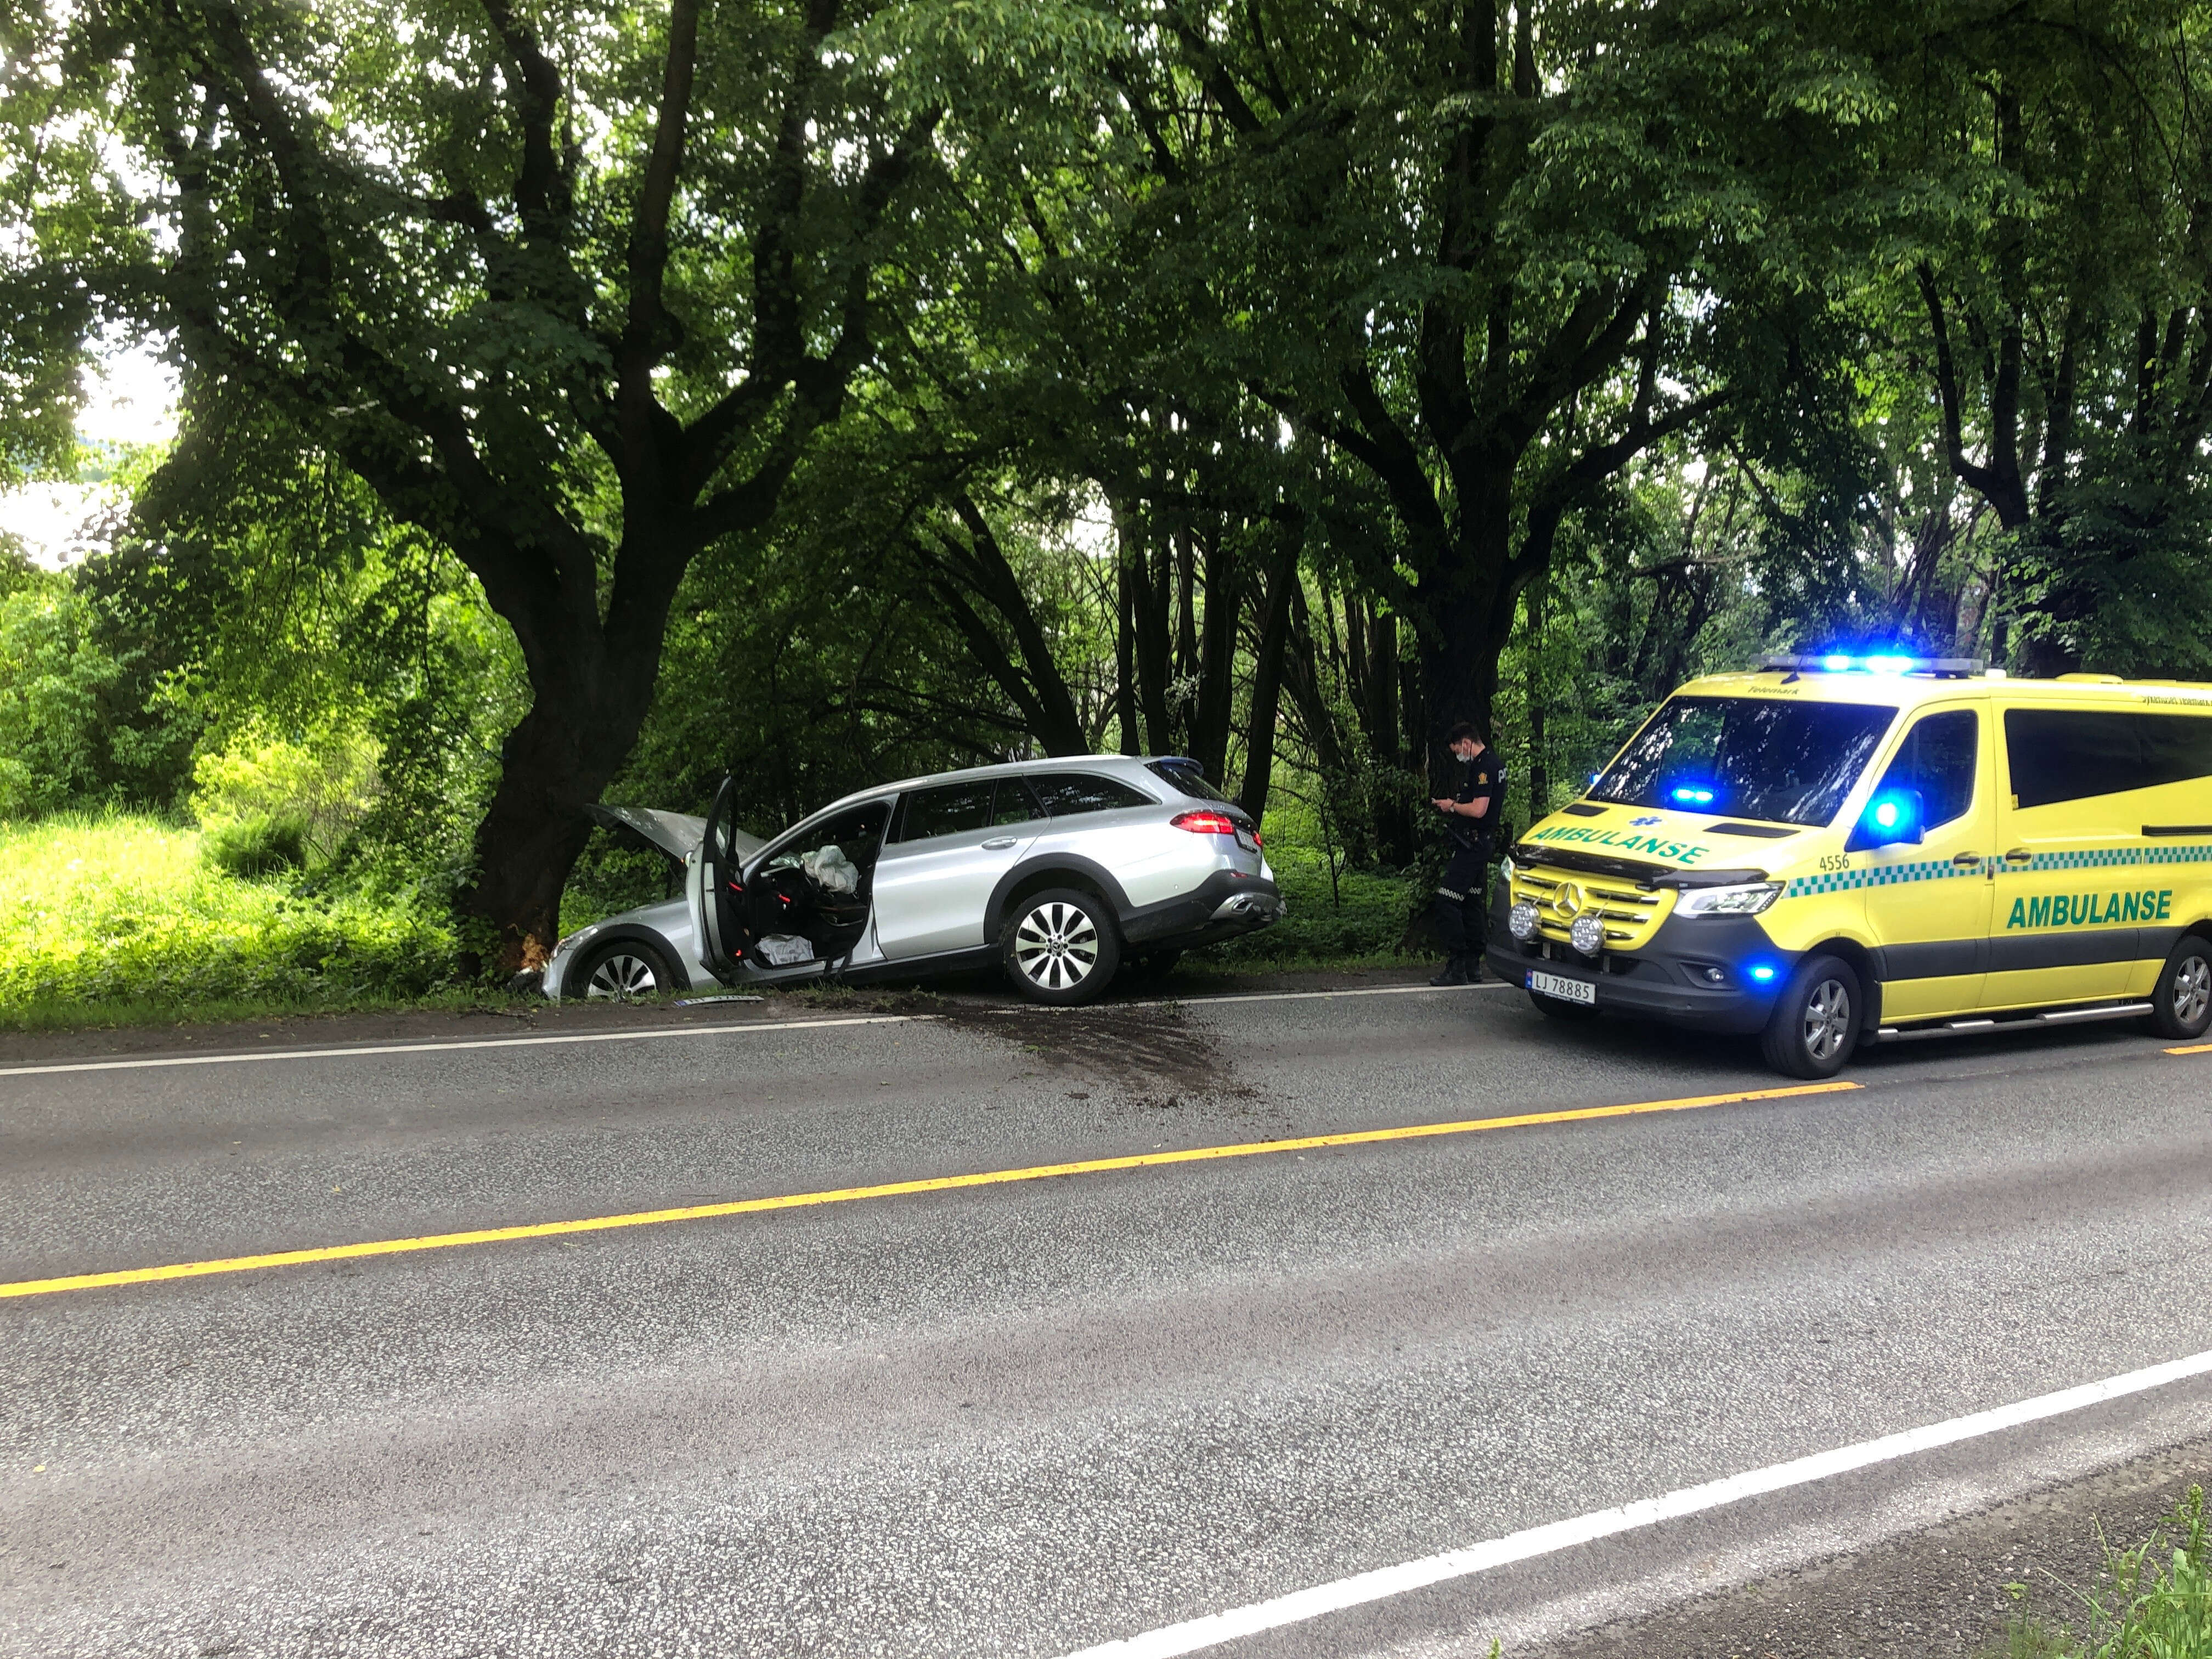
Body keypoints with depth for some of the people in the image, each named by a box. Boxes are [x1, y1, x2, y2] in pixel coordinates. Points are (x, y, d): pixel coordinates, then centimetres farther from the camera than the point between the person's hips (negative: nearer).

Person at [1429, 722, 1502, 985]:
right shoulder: (1491, 763, 16)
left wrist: (1452, 806, -8)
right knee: (1473, 902, 14)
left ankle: (1457, 968, -13)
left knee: (1447, 901, -12)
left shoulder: (1483, 767, -17)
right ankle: (1473, 964, 19)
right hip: (1480, 845, 11)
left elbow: (1478, 810, -24)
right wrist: (1450, 804, 12)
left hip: (1472, 846, -11)